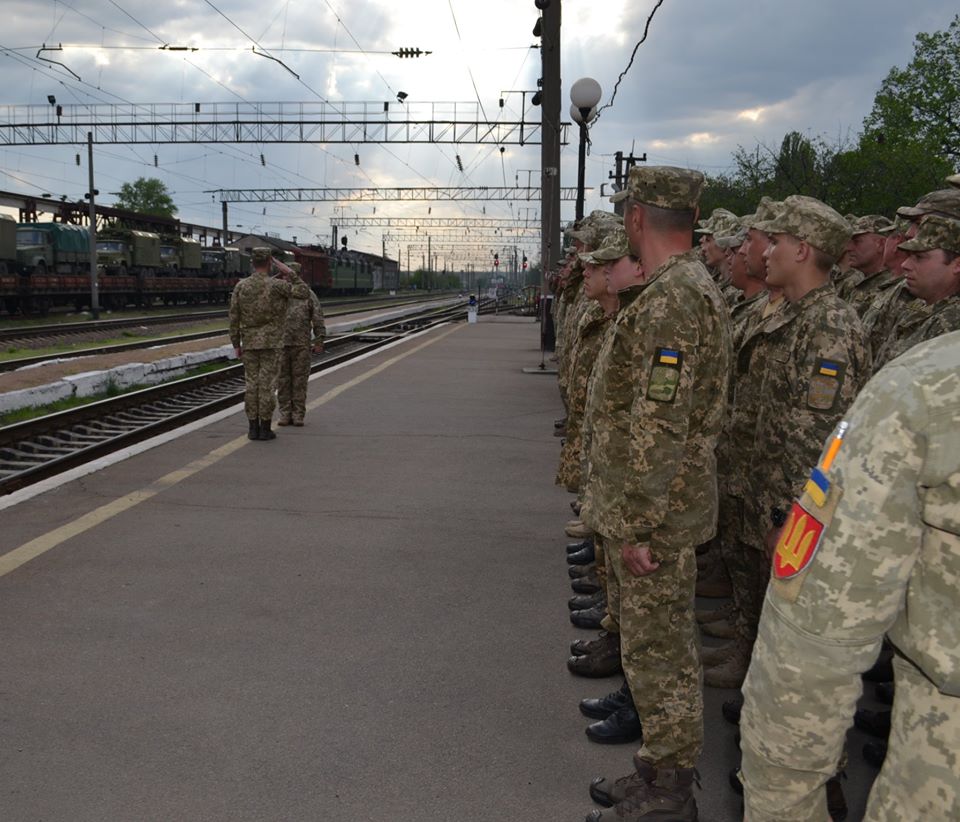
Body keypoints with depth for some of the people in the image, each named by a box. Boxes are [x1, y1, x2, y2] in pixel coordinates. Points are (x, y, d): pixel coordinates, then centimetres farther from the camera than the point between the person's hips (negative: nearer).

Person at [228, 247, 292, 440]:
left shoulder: (240, 286, -1)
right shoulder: (276, 285, -12)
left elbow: (234, 318, 0)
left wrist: (236, 344, 9)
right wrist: (279, 265, 9)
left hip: (250, 343, 3)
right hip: (271, 343, -3)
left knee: (252, 384, 8)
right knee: (267, 385, 0)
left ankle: (253, 428, 9)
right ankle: (265, 429, 1)